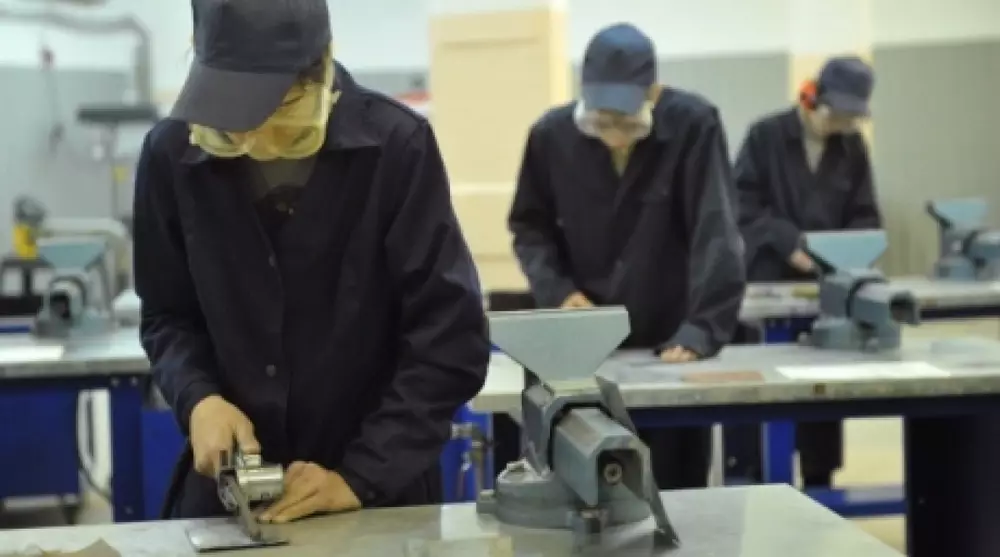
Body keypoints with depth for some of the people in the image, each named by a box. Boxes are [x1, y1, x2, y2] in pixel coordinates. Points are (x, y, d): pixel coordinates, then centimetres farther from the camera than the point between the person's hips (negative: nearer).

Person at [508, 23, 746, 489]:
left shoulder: (693, 126, -14)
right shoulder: (551, 135, -6)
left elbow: (715, 232, -17)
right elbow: (529, 226, 8)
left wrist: (702, 329, -27)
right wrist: (558, 290, -9)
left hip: (672, 344, -2)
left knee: (675, 489, 6)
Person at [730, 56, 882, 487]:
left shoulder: (853, 146, 7)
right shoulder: (766, 135, -6)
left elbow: (864, 216, 8)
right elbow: (742, 206, -10)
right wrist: (789, 242, -22)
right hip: (767, 281, -4)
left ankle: (819, 483, 17)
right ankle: (748, 483, 8)